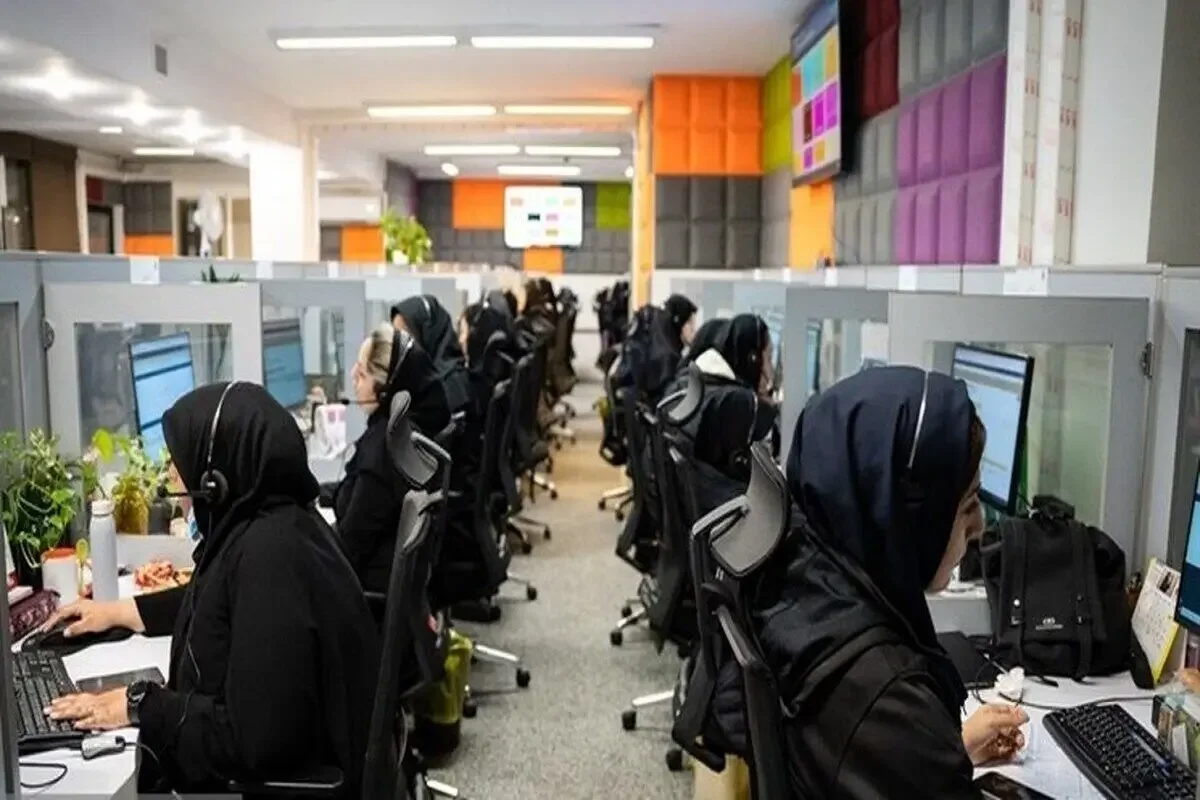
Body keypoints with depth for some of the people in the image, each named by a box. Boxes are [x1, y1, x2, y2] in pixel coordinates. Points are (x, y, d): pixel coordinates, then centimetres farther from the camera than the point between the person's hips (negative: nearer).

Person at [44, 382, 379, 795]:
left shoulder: (270, 552, -30)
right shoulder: (260, 525, 0)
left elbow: (256, 738, -30)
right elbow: (214, 599, 24)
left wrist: (141, 707, -18)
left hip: (277, 778, -8)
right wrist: (119, 611, 25)